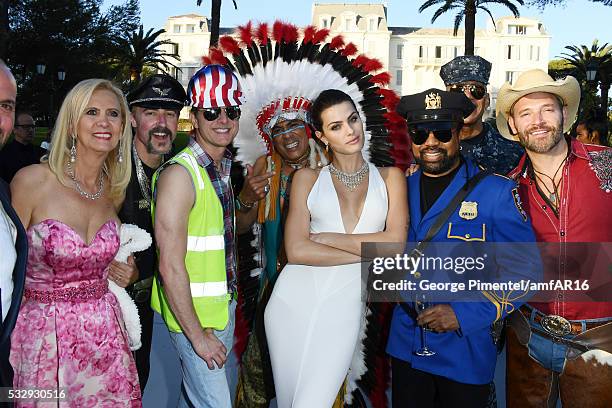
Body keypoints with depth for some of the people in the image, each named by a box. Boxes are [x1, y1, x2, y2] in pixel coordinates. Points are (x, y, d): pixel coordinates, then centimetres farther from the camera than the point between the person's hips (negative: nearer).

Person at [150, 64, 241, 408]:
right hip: (193, 313, -8)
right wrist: (198, 336, -17)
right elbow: (171, 268, -21)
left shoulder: (226, 166, 6)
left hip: (224, 305, 8)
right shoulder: (179, 173, -20)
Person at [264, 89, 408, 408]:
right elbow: (296, 250, -5)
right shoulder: (307, 178, 8)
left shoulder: (389, 177, 9)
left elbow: (395, 242, -6)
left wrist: (328, 238, -6)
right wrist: (367, 253, -6)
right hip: (292, 301, 1)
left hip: (343, 310, -1)